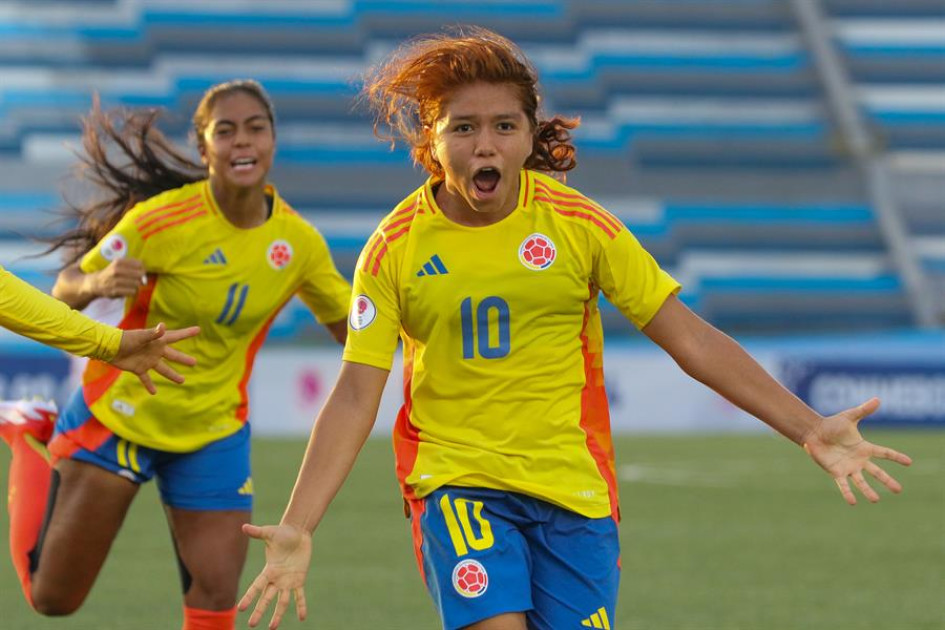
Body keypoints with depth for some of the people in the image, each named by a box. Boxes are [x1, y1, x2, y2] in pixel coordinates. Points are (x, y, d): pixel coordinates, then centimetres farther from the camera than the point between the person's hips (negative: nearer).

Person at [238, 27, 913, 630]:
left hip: (574, 487, 2)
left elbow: (689, 338, -1)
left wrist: (809, 427, -7)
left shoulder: (578, 223, -3)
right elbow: (356, 395, -4)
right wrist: (296, 530, -13)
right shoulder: (396, 248, -4)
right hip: (458, 483, -1)